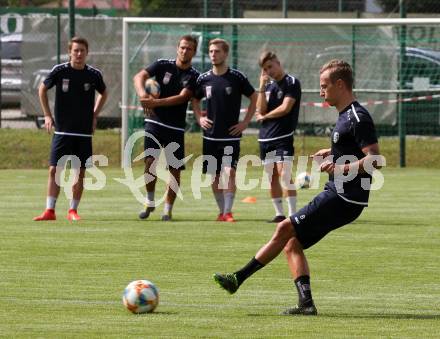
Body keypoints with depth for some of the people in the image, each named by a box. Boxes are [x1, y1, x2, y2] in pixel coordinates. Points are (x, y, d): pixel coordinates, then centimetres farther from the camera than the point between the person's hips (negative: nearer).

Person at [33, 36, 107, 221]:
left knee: (80, 172, 2)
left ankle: (73, 211, 11)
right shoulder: (59, 71, -5)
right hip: (62, 130, -1)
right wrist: (47, 115, 4)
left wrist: (94, 116, 10)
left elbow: (103, 94, 19)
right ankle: (50, 210, -1)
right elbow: (42, 89, 10)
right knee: (54, 170, -5)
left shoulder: (94, 74, -1)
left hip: (84, 132, 1)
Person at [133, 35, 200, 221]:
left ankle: (168, 209, 10)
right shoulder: (163, 65, 2)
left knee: (175, 169, -1)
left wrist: (156, 102, -27)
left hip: (176, 128, 1)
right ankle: (150, 202, 4)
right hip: (155, 122, -1)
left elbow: (182, 97, -15)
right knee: (150, 161, -14)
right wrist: (143, 95, -31)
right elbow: (139, 77, -9)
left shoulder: (194, 76, -1)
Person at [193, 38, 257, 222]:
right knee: (214, 177, 6)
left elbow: (254, 97, 5)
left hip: (231, 136, -3)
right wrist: (199, 118, 5)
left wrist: (245, 122, 0)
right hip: (211, 136, 3)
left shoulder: (237, 77, -5)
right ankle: (222, 211, 18)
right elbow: (195, 100, 21)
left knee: (229, 172, -16)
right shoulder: (204, 79, 3)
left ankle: (228, 212, -13)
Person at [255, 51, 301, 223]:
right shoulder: (268, 85, 15)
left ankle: (292, 214, -15)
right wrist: (262, 88, -5)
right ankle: (279, 213, 12)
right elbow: (260, 109, 5)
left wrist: (264, 117, 0)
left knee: (284, 175, -15)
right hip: (266, 137, 7)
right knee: (272, 177, 7)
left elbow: (285, 108, -13)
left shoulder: (292, 83, -4)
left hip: (284, 136, -7)